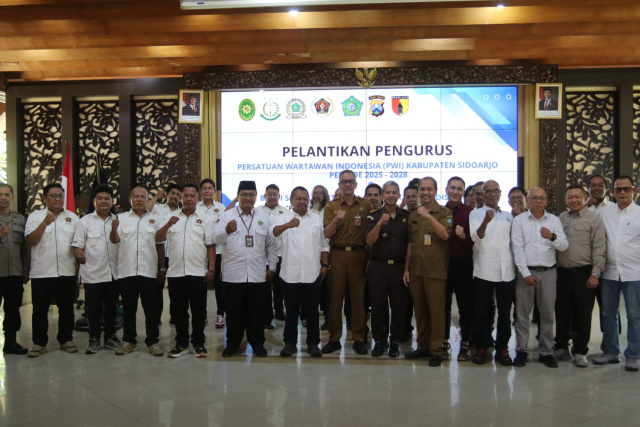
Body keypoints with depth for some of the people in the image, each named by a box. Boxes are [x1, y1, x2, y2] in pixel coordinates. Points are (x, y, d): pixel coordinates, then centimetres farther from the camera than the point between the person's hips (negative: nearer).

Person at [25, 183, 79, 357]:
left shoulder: (72, 217, 9)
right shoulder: (35, 217, 3)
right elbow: (30, 241, -9)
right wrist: (45, 222, -18)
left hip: (67, 272, 2)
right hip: (41, 272, -2)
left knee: (66, 309, 9)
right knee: (40, 310, 5)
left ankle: (66, 340, 20)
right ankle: (39, 343, 15)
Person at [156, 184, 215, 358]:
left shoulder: (205, 220, 4)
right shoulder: (171, 218, 10)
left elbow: (211, 246, 1)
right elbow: (158, 239, 0)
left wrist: (211, 269, -7)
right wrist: (168, 224, -17)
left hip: (198, 273, -2)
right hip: (175, 273, 2)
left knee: (199, 310, 4)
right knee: (178, 310, 8)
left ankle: (199, 344, 15)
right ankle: (181, 343, 20)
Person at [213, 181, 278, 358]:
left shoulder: (264, 219, 9)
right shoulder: (226, 216, 1)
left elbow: (271, 245, 12)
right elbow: (216, 238, -14)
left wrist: (272, 267, 8)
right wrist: (227, 230, -34)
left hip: (257, 275, 2)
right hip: (233, 274, -1)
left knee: (256, 311, 8)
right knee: (234, 311, 8)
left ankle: (257, 343, 21)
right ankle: (232, 343, 21)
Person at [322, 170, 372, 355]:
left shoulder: (366, 205, 5)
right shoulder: (331, 206, 4)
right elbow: (327, 234, -4)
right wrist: (336, 220, -23)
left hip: (358, 255, 0)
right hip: (337, 255, 0)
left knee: (358, 297, 5)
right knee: (336, 297, 5)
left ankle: (359, 338, 13)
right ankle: (334, 338, 13)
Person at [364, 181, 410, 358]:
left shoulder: (407, 216, 6)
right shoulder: (373, 216, 1)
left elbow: (410, 242, 9)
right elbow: (370, 241, -9)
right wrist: (380, 223, -24)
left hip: (399, 266, 1)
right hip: (378, 266, -1)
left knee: (399, 305, 5)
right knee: (378, 305, 4)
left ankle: (395, 341, 17)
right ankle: (380, 340, 17)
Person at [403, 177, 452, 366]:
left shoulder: (444, 213, -3)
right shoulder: (413, 215, 13)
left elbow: (445, 235, -20)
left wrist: (429, 217, -30)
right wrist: (406, 269, 12)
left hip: (435, 271, -5)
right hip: (415, 271, 5)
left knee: (436, 311, -1)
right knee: (419, 311, 11)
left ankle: (436, 350, 8)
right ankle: (423, 346, 22)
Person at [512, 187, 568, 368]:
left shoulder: (554, 220, 7)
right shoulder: (519, 220, 1)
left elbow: (564, 246, 0)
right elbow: (517, 249, -4)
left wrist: (552, 237, -22)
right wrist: (526, 273, -10)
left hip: (548, 272, 2)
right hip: (526, 271, -2)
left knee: (548, 314, 7)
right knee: (522, 313, 2)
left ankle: (546, 352, 17)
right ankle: (521, 350, 12)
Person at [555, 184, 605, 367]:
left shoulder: (594, 219, -2)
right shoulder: (560, 219, 10)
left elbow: (599, 249, -6)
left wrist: (595, 274, -11)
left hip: (583, 273, -4)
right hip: (563, 272, 4)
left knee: (582, 314, 3)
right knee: (562, 312, 10)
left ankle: (580, 352, 15)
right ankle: (561, 348, 23)